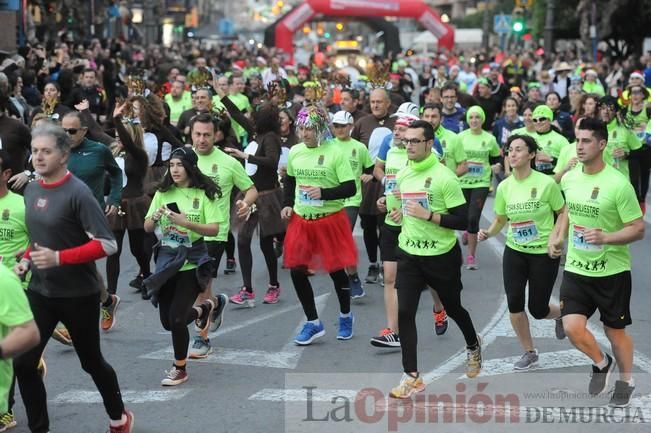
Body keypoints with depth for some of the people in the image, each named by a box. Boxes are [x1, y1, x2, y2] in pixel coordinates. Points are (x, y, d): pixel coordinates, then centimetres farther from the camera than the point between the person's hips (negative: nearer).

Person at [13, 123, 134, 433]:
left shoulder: (78, 193, -18)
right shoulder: (31, 191, 3)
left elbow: (107, 245, -21)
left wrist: (59, 258, -28)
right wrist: (26, 259, 1)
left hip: (78, 294, -6)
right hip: (40, 291, 6)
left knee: (91, 362, 12)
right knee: (23, 363, -1)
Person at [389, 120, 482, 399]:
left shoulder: (444, 177, -17)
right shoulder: (402, 175, 3)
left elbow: (462, 220, -18)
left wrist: (428, 215, -26)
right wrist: (397, 211, 2)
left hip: (442, 255, -4)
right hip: (409, 254, 4)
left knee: (453, 307, 16)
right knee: (404, 312, -7)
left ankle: (473, 347, 47)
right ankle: (411, 377, 0)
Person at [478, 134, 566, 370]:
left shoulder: (546, 183, -13)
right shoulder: (504, 187, -2)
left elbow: (564, 213, -2)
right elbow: (500, 220, 10)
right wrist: (487, 233, -9)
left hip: (544, 253, -3)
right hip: (514, 252, 4)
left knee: (538, 310, 1)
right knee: (514, 302, -6)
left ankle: (561, 313, 39)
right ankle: (529, 353, 15)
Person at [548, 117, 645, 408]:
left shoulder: (618, 184, -19)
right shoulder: (569, 179, -1)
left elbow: (638, 229, -15)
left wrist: (605, 237, -30)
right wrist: (557, 237, 4)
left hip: (612, 271, -4)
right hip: (576, 269, 4)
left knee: (614, 330, 11)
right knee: (572, 328, -9)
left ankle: (626, 381, 38)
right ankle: (602, 364, 23)